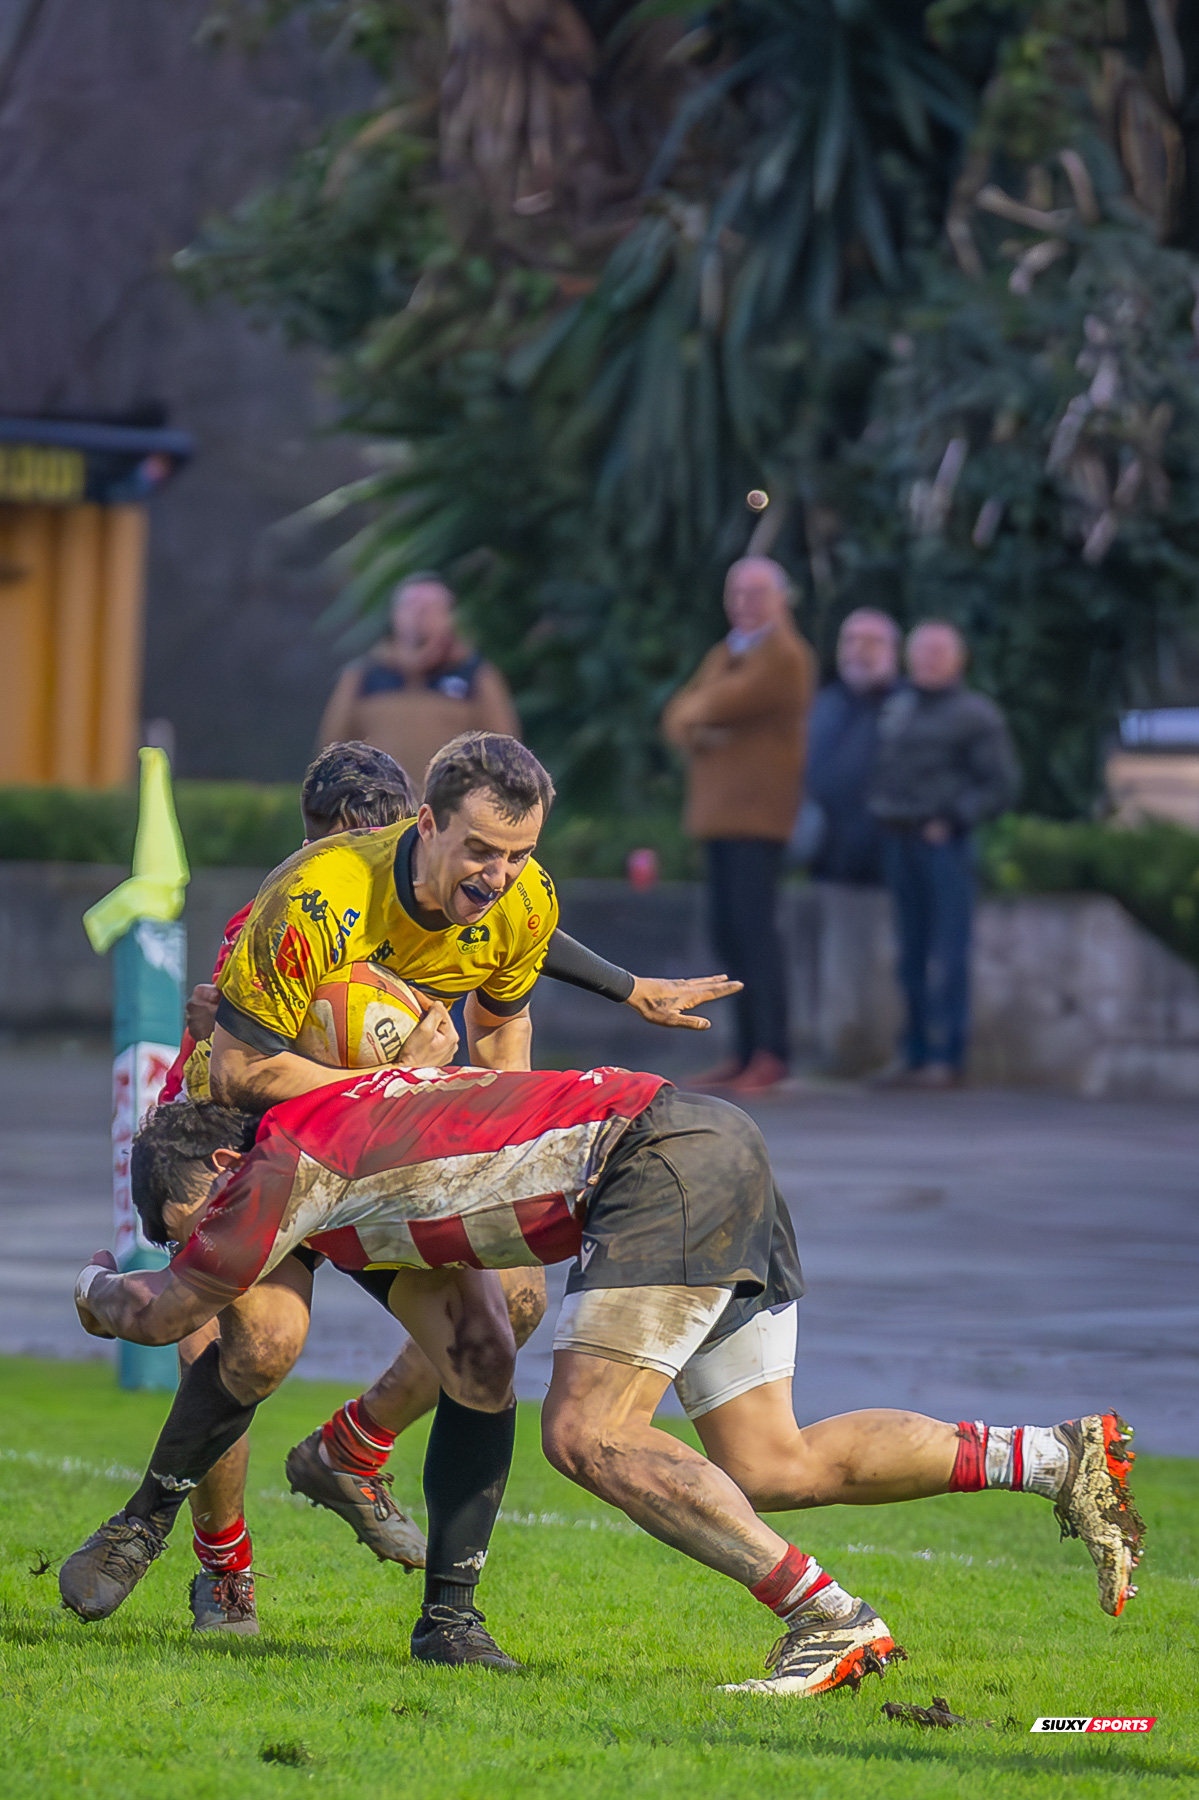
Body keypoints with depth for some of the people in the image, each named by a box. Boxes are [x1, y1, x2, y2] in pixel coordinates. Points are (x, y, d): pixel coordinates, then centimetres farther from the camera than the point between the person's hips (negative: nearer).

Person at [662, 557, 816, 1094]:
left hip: (758, 812, -9)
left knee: (753, 924, -14)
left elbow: (726, 702, -19)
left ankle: (771, 1054, -15)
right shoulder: (722, 656, 23)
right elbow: (679, 716, 15)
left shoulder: (784, 656, -7)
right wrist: (691, 731, -8)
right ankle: (748, 1050, 12)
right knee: (727, 930, 7)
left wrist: (695, 710, 2)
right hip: (721, 811, 9)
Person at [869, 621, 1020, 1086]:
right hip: (898, 839, 6)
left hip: (943, 842, -6)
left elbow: (1002, 783, -6)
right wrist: (881, 812, 11)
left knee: (946, 956, -8)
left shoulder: (974, 714, -2)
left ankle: (945, 1056, -8)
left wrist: (953, 821, -12)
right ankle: (915, 1052, 11)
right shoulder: (895, 708, 18)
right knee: (911, 953, 7)